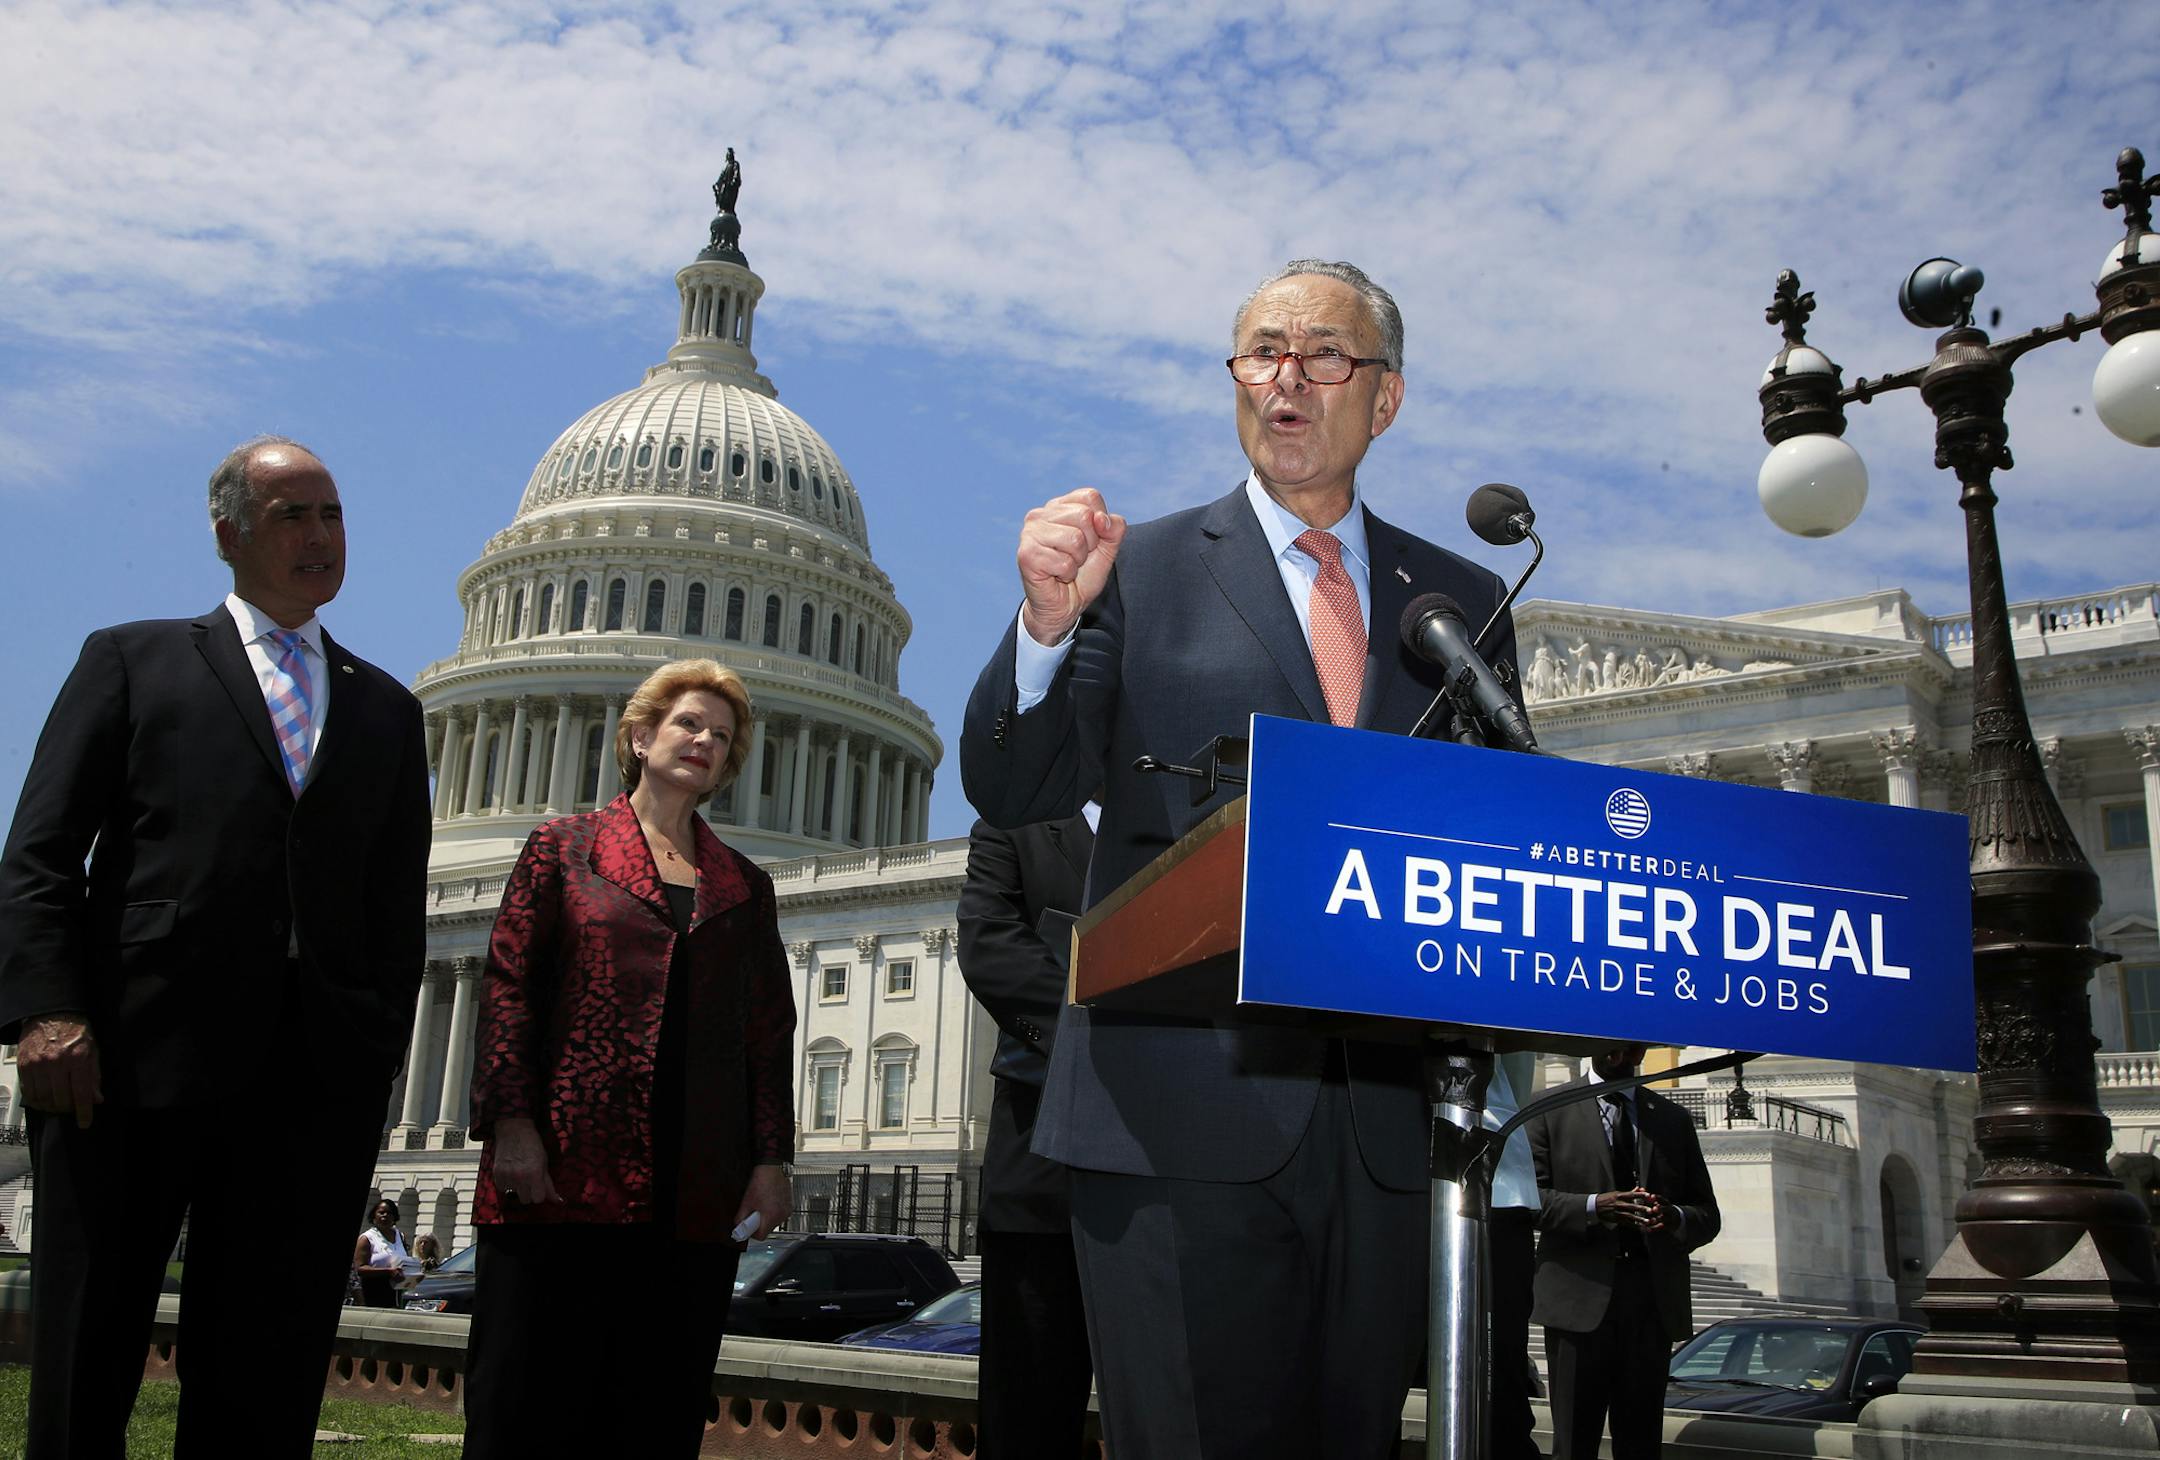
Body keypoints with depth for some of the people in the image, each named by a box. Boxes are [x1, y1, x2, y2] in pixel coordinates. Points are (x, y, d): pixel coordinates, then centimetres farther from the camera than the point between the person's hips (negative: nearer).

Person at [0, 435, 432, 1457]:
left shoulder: (387, 710, 19)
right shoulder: (134, 660, 12)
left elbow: (399, 905, 14)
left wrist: (377, 1056, 3)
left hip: (316, 1084, 2)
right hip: (132, 1060, -2)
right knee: (84, 1374, 3)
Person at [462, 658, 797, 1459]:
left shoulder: (745, 886, 17)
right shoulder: (564, 847, 10)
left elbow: (768, 1032, 13)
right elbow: (507, 985, 2)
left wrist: (771, 1161, 4)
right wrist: (511, 1123, -9)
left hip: (696, 1193, 3)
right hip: (563, 1173, -2)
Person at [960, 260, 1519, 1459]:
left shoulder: (1462, 601, 15)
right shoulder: (1144, 570, 7)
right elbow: (1009, 791, 0)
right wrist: (1048, 621, -18)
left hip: (1390, 1128, 3)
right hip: (1183, 1120, -3)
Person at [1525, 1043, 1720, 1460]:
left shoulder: (1673, 1119, 19)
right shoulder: (1549, 1110, 9)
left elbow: (1707, 1214, 15)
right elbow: (1529, 1195, -2)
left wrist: (1674, 1218, -8)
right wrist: (1594, 1207, -18)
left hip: (1654, 1300, 3)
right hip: (1580, 1296, -3)